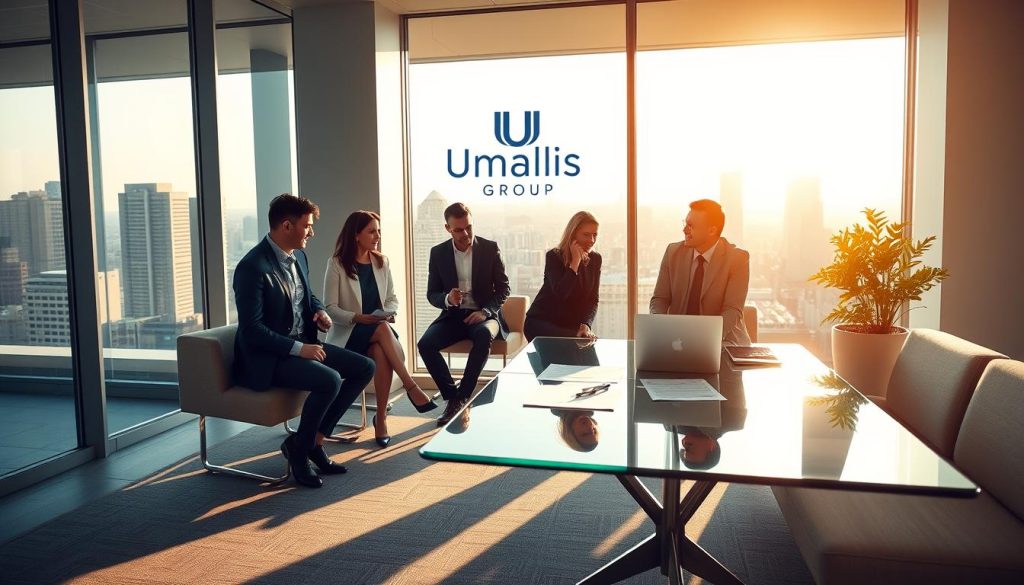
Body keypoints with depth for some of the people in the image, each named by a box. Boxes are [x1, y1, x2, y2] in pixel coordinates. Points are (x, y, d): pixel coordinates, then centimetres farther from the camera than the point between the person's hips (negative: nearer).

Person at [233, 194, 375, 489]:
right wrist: (298, 349, -24)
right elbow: (251, 330, -22)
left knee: (365, 367, -3)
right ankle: (299, 448, -5)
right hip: (268, 357, -9)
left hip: (302, 343, 9)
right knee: (330, 380, -31)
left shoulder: (298, 256, 7)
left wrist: (319, 310, 2)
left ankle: (315, 438, 4)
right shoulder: (253, 267, -19)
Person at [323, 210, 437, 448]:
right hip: (347, 333, -3)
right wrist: (358, 318, -21)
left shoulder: (382, 262, 9)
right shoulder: (337, 264, -5)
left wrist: (388, 313, -11)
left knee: (382, 353, -33)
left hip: (378, 331, 3)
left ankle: (381, 418, -26)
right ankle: (411, 387, -33)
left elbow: (393, 299, 12)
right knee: (382, 330, -36)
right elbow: (330, 307, -7)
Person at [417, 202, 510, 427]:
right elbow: (432, 294, 6)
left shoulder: (490, 248, -1)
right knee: (425, 344, -27)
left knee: (484, 335, -37)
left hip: (483, 315, -2)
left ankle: (462, 398, -22)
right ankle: (452, 398, -12)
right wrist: (447, 299, -19)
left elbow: (503, 288, 2)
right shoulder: (438, 253, 3)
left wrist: (486, 311, -16)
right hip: (452, 316, 2)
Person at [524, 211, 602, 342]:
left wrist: (586, 325, -18)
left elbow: (593, 300, 0)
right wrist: (575, 261, -24)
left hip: (570, 326, 5)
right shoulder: (554, 256, -10)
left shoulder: (595, 259, 4)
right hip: (541, 322, -5)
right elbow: (561, 293, -25)